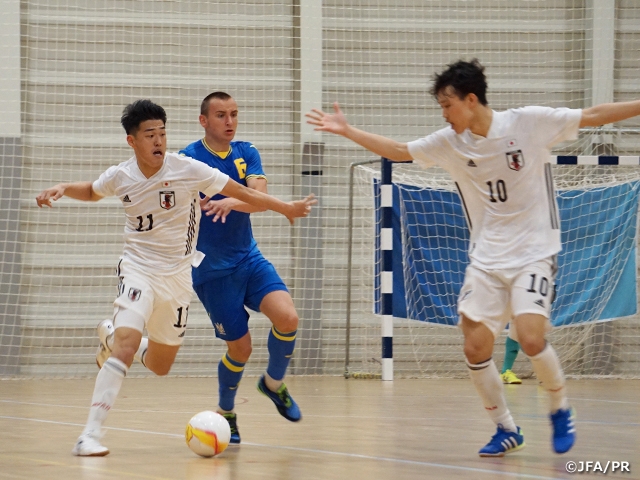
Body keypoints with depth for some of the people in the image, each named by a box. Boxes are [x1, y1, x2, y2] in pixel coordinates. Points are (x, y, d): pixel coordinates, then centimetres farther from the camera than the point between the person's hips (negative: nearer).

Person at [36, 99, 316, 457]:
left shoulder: (187, 169, -13)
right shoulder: (120, 176, -6)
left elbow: (242, 193, -5)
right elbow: (93, 191, 18)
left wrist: (286, 208, -3)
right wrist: (61, 189, 0)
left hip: (178, 276, 1)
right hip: (138, 270, -1)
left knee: (159, 366, 13)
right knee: (126, 345, -26)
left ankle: (111, 339, 46)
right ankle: (90, 435, -23)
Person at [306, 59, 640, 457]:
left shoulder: (529, 122, -11)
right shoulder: (450, 142, 1)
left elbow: (593, 116, -8)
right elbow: (398, 151, 13)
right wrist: (347, 131, 9)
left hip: (533, 254, -5)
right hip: (486, 259, 5)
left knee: (531, 339, -21)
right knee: (475, 347, -5)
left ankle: (561, 409, 6)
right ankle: (506, 430, 14)